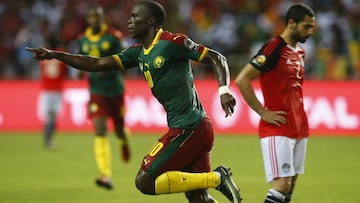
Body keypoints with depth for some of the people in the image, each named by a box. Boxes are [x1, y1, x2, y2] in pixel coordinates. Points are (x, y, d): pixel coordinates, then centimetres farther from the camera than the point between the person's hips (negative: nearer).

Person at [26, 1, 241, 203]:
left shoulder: (172, 42, -10)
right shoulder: (139, 52, 14)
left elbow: (217, 58, -8)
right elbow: (97, 64, 14)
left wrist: (224, 90, -23)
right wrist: (54, 55, 9)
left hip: (188, 128, -9)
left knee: (144, 181, -9)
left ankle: (217, 178, -9)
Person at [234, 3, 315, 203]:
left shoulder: (299, 52, 15)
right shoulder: (274, 48, -12)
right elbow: (242, 80, -17)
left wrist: (299, 116, 14)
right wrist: (263, 112, -16)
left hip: (299, 129, 8)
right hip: (277, 129, -8)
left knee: (290, 185, 6)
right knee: (282, 184, -15)